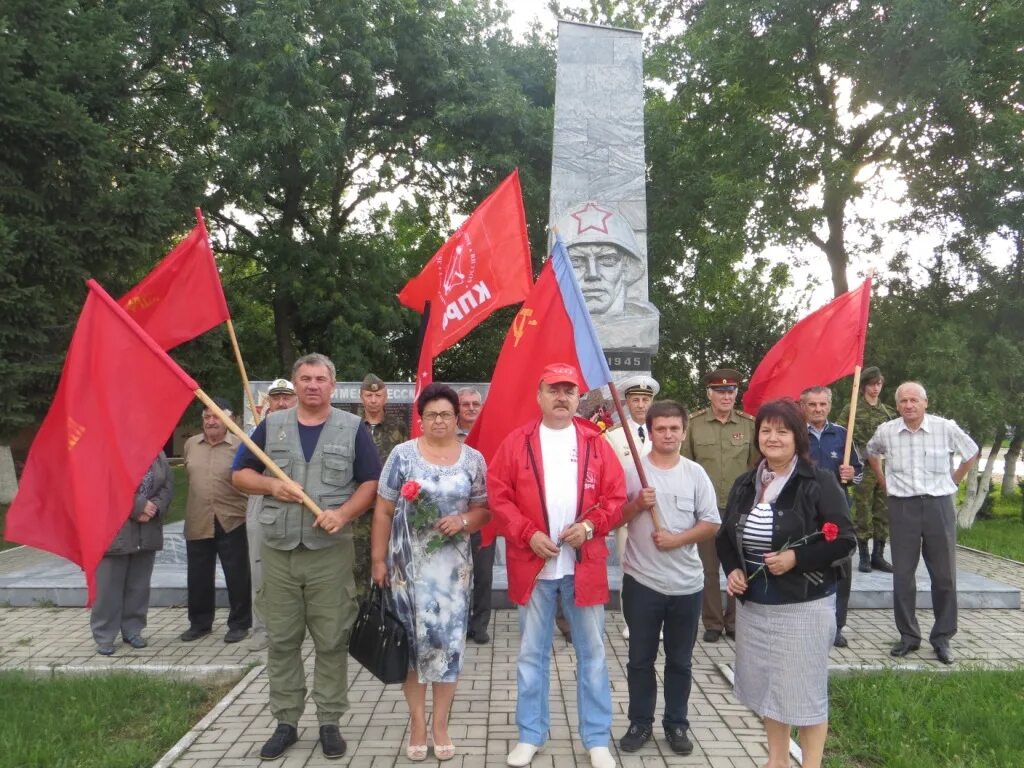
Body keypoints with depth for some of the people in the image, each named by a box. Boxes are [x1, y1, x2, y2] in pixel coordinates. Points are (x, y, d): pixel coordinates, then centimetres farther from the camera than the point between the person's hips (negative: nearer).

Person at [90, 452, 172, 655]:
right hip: (114, 531, -5)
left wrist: (154, 507, -10)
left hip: (147, 533, 5)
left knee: (139, 585, 12)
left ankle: (133, 630, 25)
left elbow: (168, 484, 6)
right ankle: (104, 637, 13)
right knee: (108, 586, 2)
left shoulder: (157, 453, 9)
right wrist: (138, 506, -17)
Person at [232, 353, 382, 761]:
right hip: (277, 550, 2)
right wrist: (271, 485, -9)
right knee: (281, 640, 9)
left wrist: (344, 513, -15)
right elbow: (239, 474, 10)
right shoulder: (271, 425, 8)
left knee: (331, 640, 4)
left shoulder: (353, 428, 2)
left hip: (331, 551, -2)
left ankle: (330, 722, 17)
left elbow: (371, 482, 0)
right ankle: (285, 722, 23)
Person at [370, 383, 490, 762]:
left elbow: (485, 509, 7)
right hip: (409, 563, -1)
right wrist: (379, 560, -3)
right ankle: (417, 722, 19)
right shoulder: (403, 454, -2)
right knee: (413, 639, 4)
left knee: (449, 638, 4)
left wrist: (463, 521, -14)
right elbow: (383, 511, 0)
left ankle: (440, 724, 18)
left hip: (453, 564, 1)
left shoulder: (473, 459, 3)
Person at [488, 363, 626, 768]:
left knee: (591, 651, 10)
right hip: (533, 563, 0)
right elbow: (498, 496, -3)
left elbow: (616, 496, 2)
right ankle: (530, 735, 26)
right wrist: (528, 534, -14)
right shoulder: (516, 442, 1)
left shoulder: (596, 443, 4)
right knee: (532, 653, 11)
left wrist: (591, 526, -14)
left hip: (585, 564, 1)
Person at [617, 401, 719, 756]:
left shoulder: (695, 473, 0)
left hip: (686, 584, 1)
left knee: (680, 660, 14)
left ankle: (676, 724, 29)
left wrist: (676, 539, -14)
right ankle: (640, 723, 26)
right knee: (640, 659, 11)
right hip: (641, 581, -1)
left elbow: (712, 524, -1)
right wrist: (637, 504, -19)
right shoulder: (632, 470, -4)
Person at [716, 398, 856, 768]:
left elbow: (844, 540, -12)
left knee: (806, 691, 5)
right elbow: (726, 535, 15)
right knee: (767, 686, 18)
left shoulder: (819, 482, -11)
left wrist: (796, 559, -22)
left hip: (804, 607, -6)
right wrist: (732, 569, -2)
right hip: (753, 604, 6)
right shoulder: (745, 484, 7)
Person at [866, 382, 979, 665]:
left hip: (939, 505, -1)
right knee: (902, 575, 6)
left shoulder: (946, 428, -7)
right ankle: (909, 636, 19)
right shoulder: (885, 431, -2)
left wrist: (952, 481, 8)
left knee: (944, 575, 7)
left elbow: (972, 452, 11)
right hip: (902, 507, 1)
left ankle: (942, 638, 21)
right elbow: (872, 453, 20)